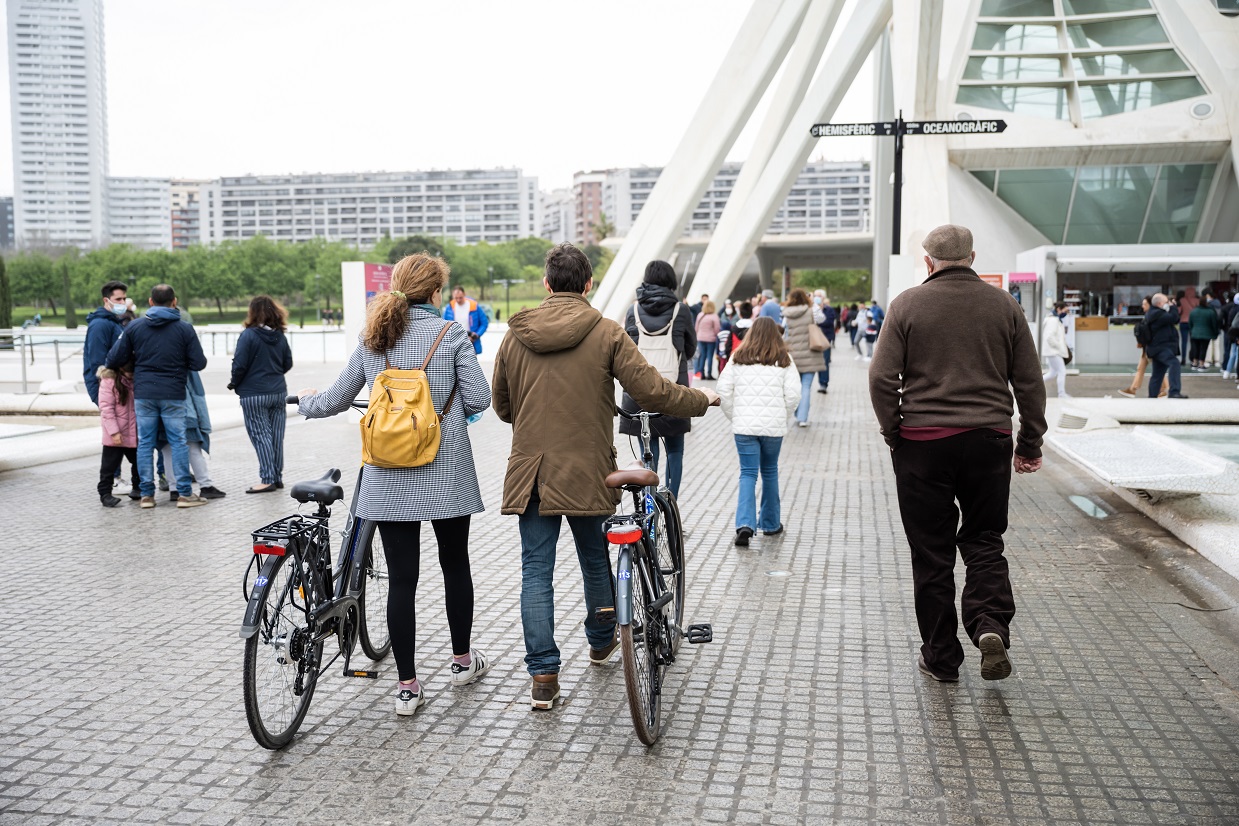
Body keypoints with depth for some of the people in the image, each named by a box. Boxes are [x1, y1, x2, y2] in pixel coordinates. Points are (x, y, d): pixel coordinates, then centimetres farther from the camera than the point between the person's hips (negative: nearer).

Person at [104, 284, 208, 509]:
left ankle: (147, 494, 11)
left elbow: (115, 359, 2)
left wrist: (107, 367, 25)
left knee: (145, 442, 8)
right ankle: (184, 493, 4)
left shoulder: (134, 326, 2)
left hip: (143, 394, 2)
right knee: (179, 442, 3)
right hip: (173, 394, -2)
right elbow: (199, 363, -4)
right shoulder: (184, 329, -3)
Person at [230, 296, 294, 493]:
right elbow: (288, 364, 10)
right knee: (276, 436, 9)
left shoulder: (248, 335, -13)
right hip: (279, 392, 6)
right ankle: (277, 477, 15)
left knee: (260, 435, -1)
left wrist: (234, 383, 3)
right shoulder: (280, 336, 4)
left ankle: (268, 479, -4)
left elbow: (240, 365, -14)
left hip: (254, 395, -5)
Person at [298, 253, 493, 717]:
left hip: (388, 479, 2)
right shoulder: (450, 334, -6)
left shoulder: (372, 338, 4)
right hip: (445, 473, -2)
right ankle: (462, 660, 31)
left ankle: (407, 686, 9)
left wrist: (307, 403, 32)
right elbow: (479, 399, -8)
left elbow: (337, 399, 10)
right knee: (455, 563, 17)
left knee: (401, 578, 5)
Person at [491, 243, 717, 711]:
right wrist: (703, 400, 6)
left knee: (536, 571, 5)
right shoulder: (606, 333, -7)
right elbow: (650, 391, -11)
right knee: (595, 561, 19)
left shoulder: (514, 337, 2)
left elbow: (501, 406, 13)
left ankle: (543, 676, 3)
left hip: (530, 472, 1)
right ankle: (600, 641, 40)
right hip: (586, 470, -1)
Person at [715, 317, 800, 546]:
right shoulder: (784, 360, 2)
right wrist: (781, 414, 11)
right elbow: (793, 394, -5)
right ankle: (770, 523, 27)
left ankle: (745, 524, -16)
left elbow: (724, 391, 0)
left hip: (744, 425, 0)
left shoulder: (738, 358, 4)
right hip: (774, 426, 0)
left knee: (748, 474, 1)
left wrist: (734, 416, 12)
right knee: (769, 471, 15)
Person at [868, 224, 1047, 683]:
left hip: (923, 442, -2)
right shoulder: (1004, 305, 6)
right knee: (984, 541, 15)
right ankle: (990, 624, -7)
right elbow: (1030, 382, 7)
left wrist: (893, 431, 5)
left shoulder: (908, 304, -1)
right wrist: (1030, 444, 15)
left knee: (932, 552, 6)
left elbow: (882, 377, -6)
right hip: (989, 439, 2)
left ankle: (941, 657, 14)